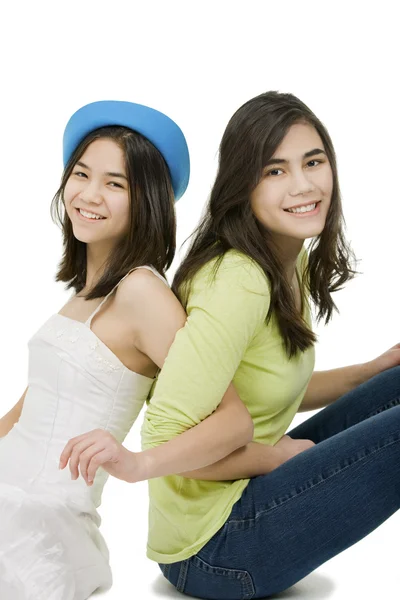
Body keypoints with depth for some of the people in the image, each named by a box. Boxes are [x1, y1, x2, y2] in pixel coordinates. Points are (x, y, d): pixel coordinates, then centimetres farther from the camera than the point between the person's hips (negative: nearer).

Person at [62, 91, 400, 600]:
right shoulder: (238, 282, -24)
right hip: (210, 552, -9)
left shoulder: (295, 263, 5)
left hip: (249, 492, 9)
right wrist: (281, 455, -15)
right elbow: (165, 436, -27)